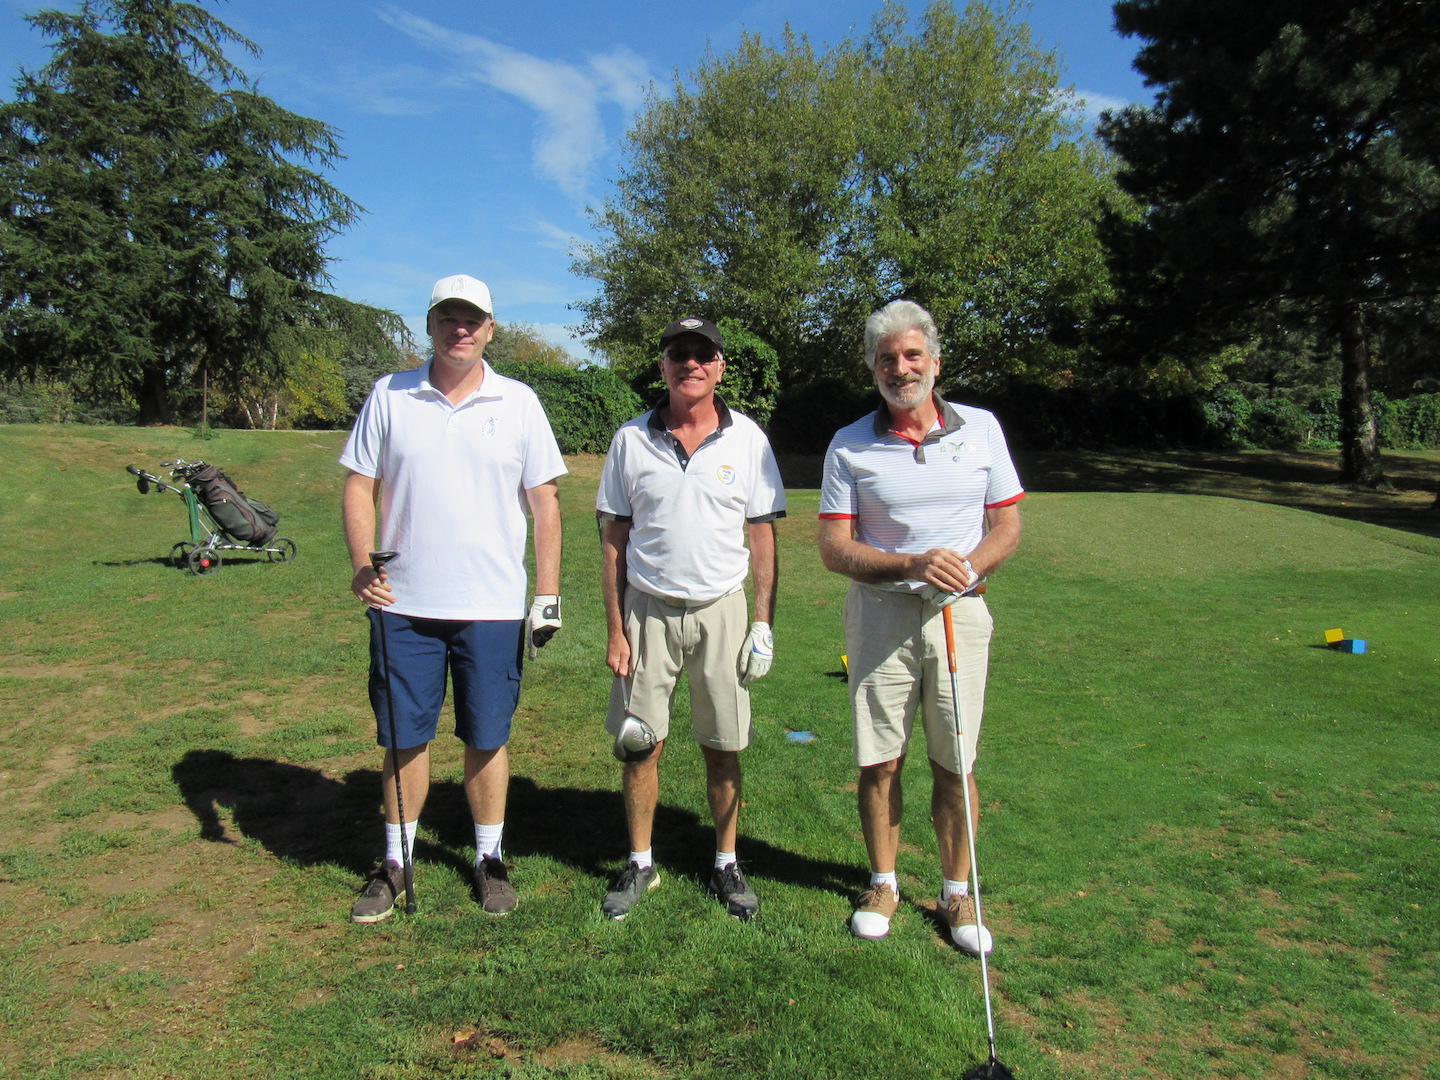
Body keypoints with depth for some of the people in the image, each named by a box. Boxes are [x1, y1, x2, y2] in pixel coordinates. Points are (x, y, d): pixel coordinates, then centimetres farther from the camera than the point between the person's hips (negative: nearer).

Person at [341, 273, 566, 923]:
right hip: (403, 603, 1)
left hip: (493, 607, -1)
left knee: (487, 739, 7)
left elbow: (544, 501, 3)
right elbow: (359, 485, 6)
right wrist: (362, 563, -10)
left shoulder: (518, 402, 3)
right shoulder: (389, 397, 5)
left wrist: (548, 594, -2)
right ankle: (395, 862, 25)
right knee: (404, 737, 8)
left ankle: (490, 858, 25)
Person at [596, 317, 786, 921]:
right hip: (647, 609, 1)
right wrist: (615, 630, -1)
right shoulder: (631, 439, 1)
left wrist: (764, 621, -3)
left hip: (720, 610, 0)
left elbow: (763, 535, 3)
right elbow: (614, 540, 3)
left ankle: (726, 865, 24)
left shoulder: (747, 439, 0)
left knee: (722, 748, 7)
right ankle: (640, 864, 23)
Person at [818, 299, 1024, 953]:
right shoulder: (849, 446, 0)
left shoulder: (981, 428, 5)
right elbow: (834, 550, -4)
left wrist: (968, 568, -13)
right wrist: (912, 564, -20)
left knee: (954, 763, 6)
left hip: (960, 613, 1)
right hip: (880, 613, 0)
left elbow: (1007, 524, 7)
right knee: (879, 761, 6)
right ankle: (883, 883, 26)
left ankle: (957, 892, 24)